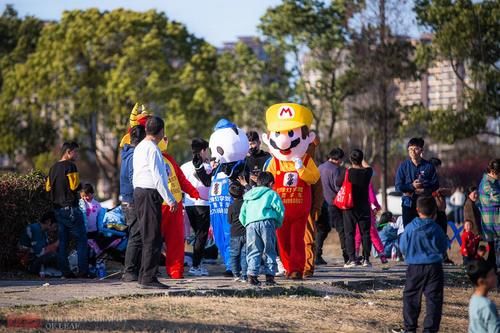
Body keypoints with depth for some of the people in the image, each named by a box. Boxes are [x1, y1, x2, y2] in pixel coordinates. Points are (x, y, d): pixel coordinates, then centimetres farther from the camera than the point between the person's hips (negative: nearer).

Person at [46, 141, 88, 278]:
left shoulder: (53, 168, 12)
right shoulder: (70, 166, -12)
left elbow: (48, 187, 13)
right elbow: (75, 186, -18)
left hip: (57, 209, 8)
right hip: (70, 208, -8)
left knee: (62, 241, 9)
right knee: (81, 239, -3)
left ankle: (65, 271, 7)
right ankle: (83, 271, -9)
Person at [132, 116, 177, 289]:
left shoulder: (139, 148, 15)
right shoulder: (152, 149, -14)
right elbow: (158, 177, -19)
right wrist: (170, 199, -17)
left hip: (139, 192, 10)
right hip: (150, 195, -10)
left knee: (148, 237, 15)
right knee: (153, 238, -8)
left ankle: (144, 276, 18)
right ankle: (149, 278, -10)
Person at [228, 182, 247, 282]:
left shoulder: (231, 207, -5)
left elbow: (230, 221, 2)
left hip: (235, 234, -1)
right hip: (247, 233, 1)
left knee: (234, 255, 11)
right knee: (245, 254, 2)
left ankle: (236, 274, 7)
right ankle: (244, 276, -2)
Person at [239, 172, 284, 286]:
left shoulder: (248, 196, 26)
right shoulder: (272, 194, 12)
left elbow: (242, 215, 23)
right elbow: (280, 210, 5)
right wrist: (278, 224, 19)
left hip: (250, 224, 3)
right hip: (267, 222, -3)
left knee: (253, 251, 4)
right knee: (269, 251, 4)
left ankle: (252, 274, -10)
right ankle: (270, 275, -3)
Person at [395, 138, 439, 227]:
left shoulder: (429, 166, 2)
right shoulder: (403, 166, 3)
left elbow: (435, 185, 1)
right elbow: (398, 186, -1)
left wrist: (424, 190, -15)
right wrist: (412, 186, -15)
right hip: (409, 203, 0)